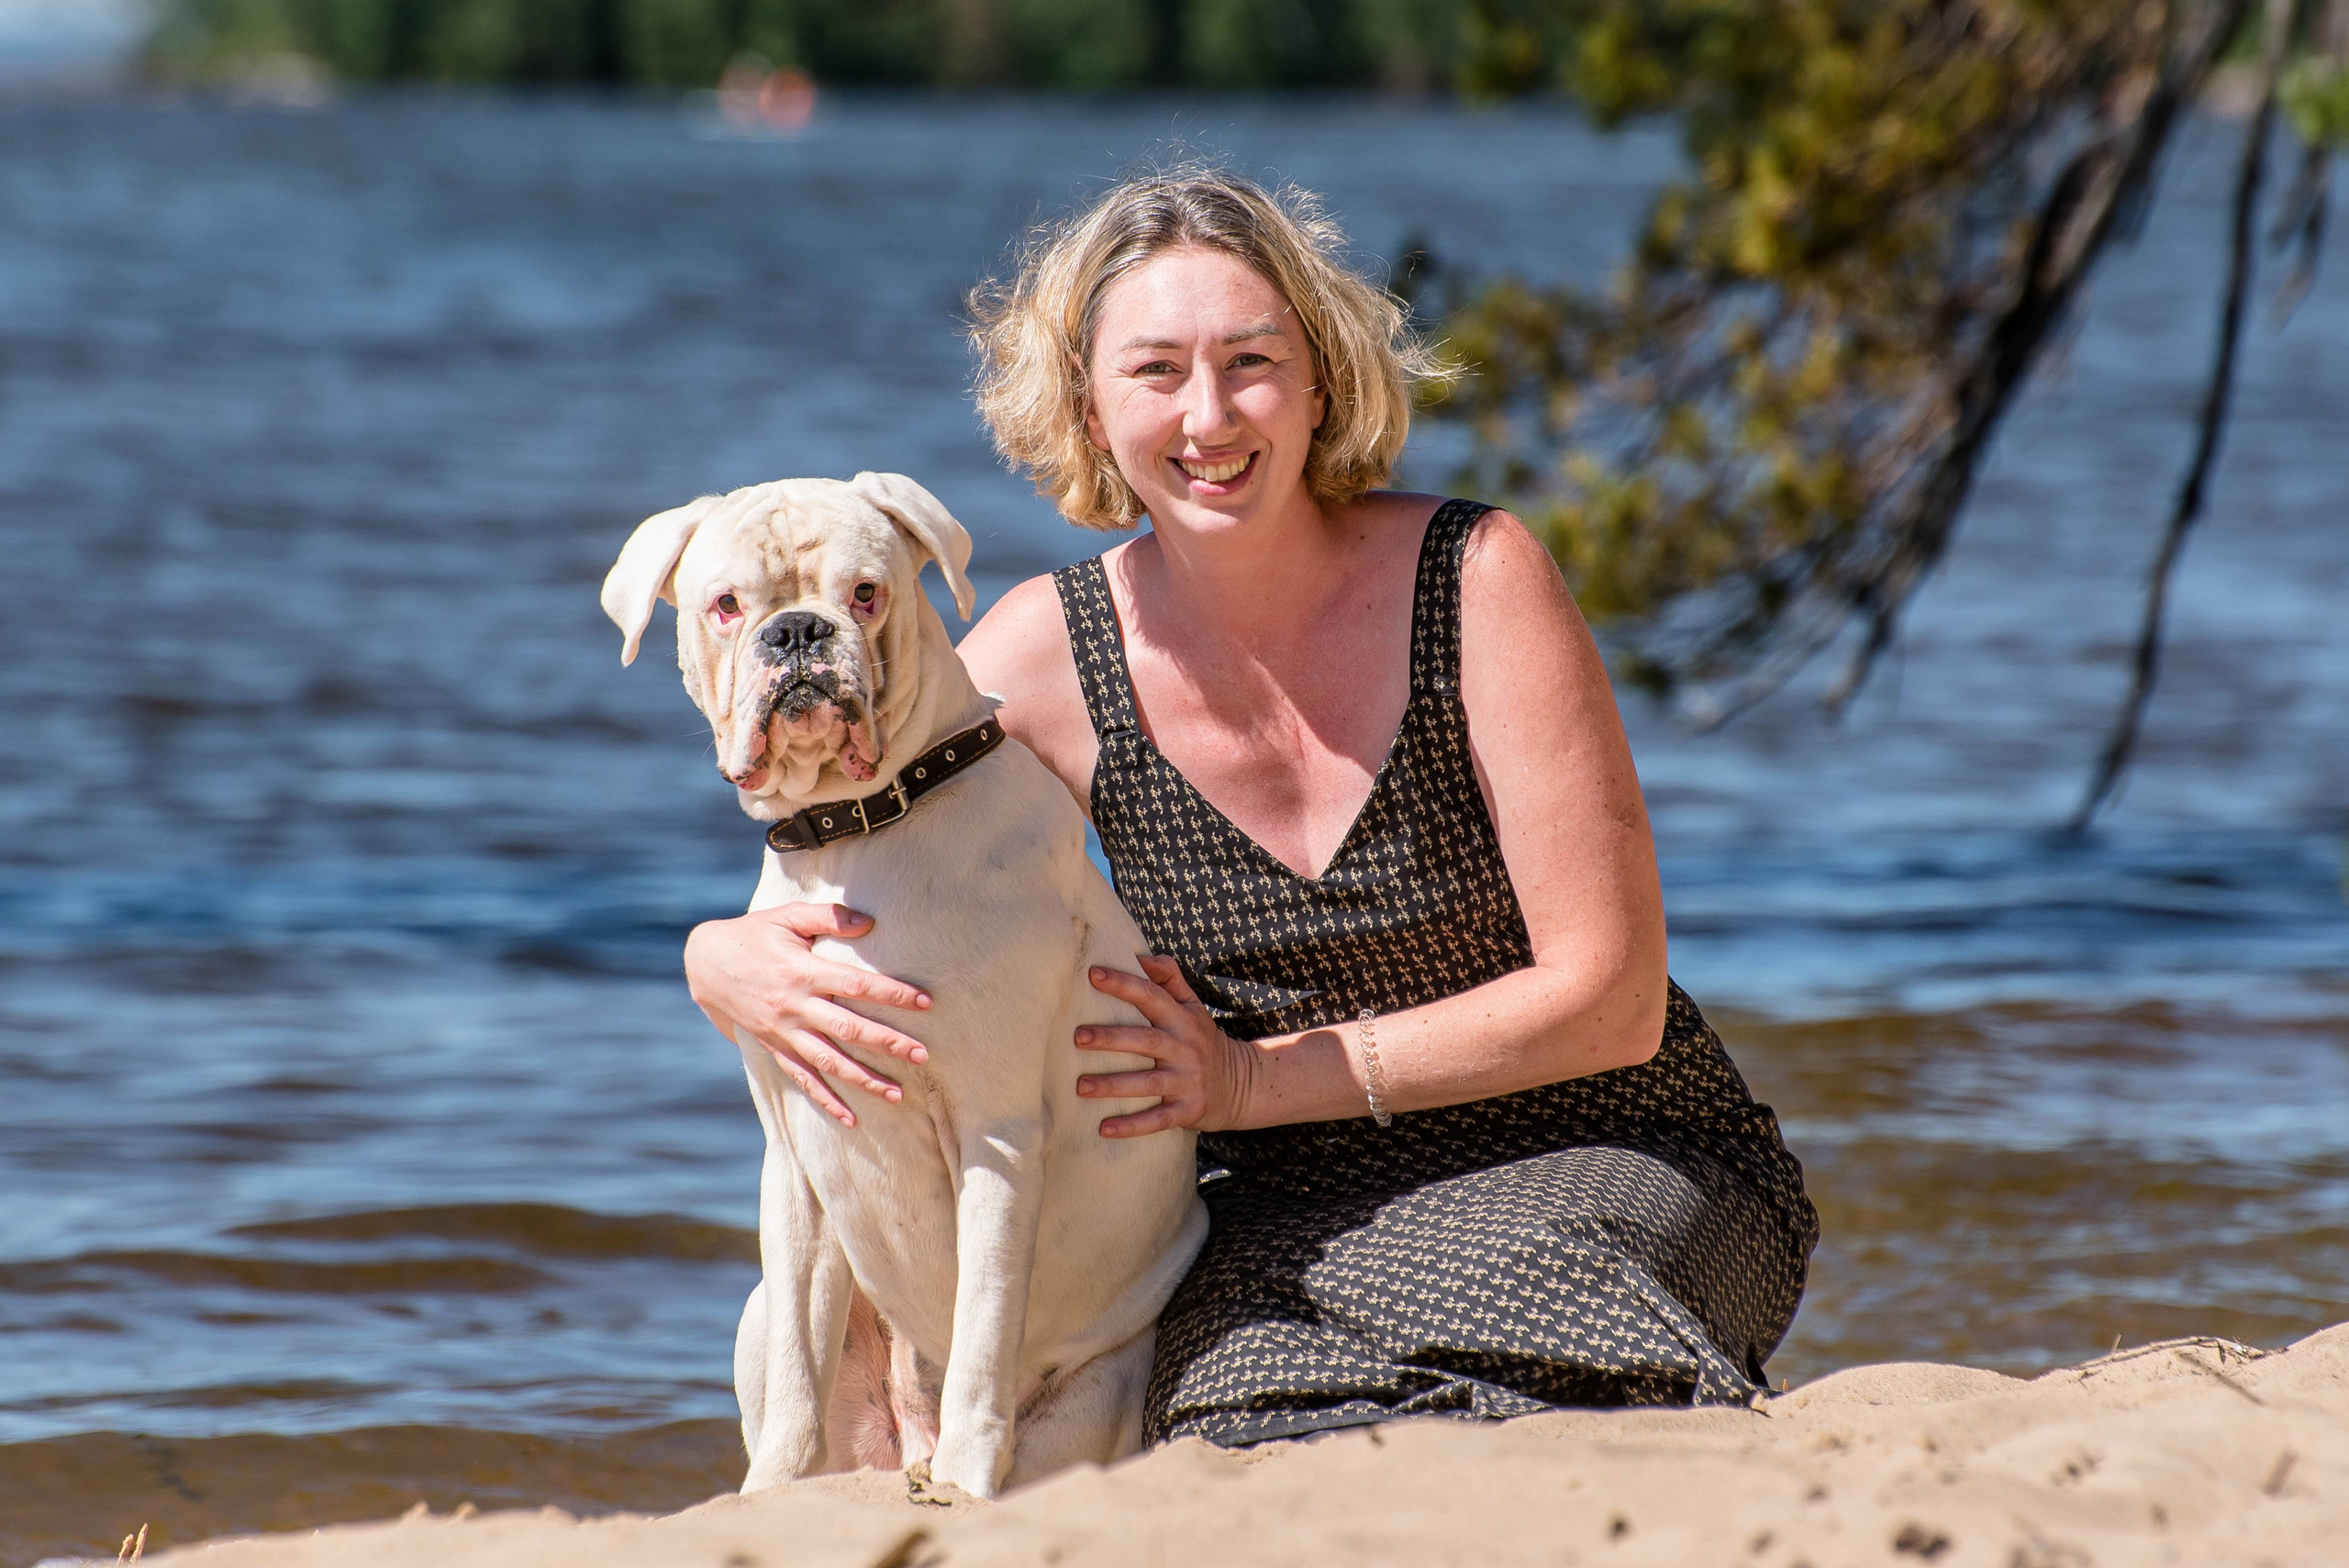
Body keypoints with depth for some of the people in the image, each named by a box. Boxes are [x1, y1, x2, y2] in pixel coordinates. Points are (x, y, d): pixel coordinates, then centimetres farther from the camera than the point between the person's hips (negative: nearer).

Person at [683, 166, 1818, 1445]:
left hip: (1609, 1164, -1)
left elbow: (1612, 997, -13)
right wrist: (729, 964, -24)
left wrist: (1256, 1081, -17)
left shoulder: (1478, 576, -12)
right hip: (1292, 1214, 1)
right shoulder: (1051, 654, -4)